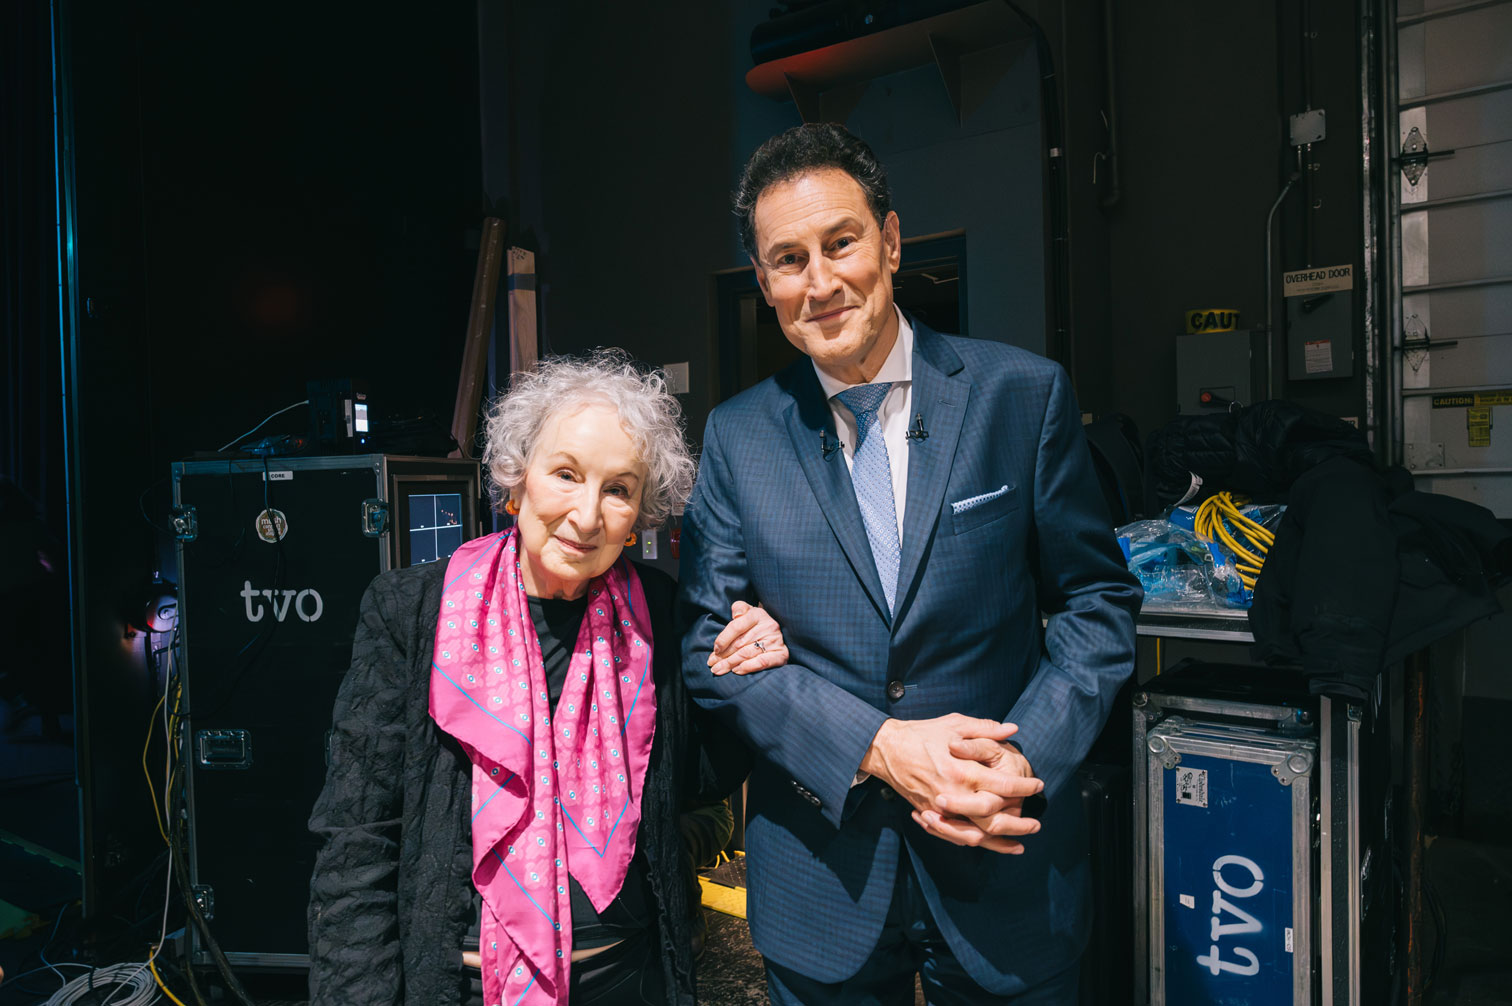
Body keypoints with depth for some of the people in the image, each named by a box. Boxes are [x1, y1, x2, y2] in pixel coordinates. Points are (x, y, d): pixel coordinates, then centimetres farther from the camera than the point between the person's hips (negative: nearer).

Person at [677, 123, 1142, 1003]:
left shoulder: (1023, 394, -6)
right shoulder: (736, 437, -3)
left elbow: (1100, 600, -1)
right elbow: (708, 646, -4)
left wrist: (1023, 755, -16)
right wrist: (878, 748, -15)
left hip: (1006, 858, 0)